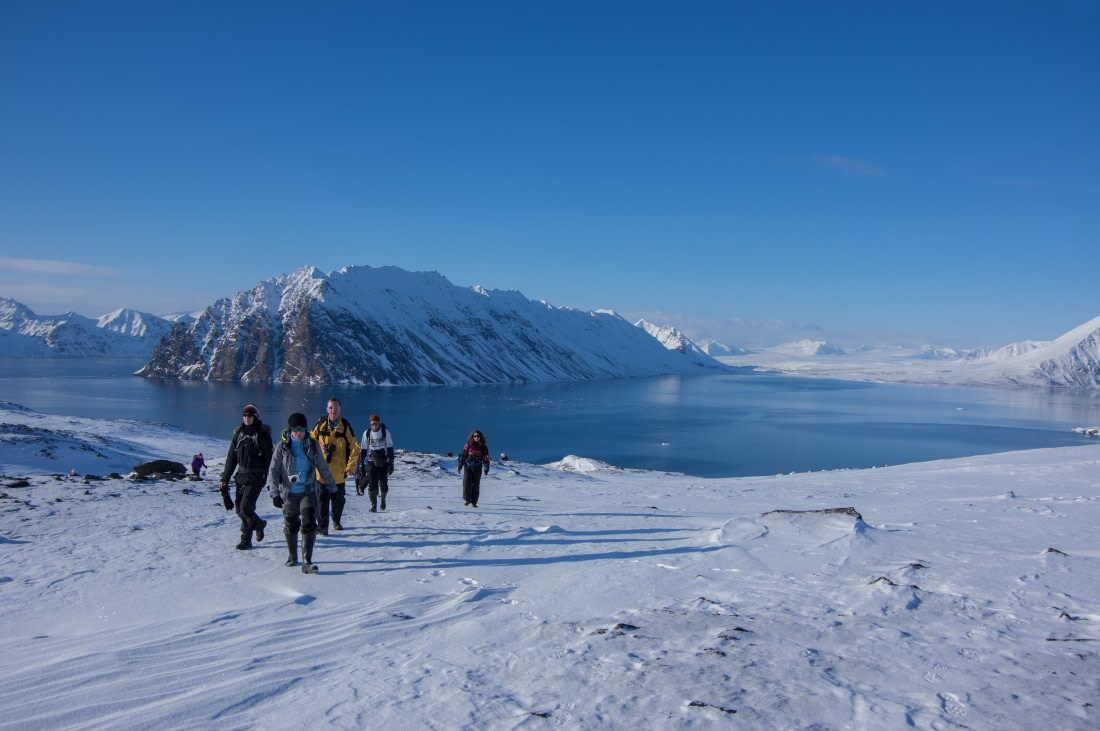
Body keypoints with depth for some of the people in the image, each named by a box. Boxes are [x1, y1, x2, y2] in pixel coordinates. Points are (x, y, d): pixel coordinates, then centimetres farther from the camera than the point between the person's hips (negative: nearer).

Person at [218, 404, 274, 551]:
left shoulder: (262, 434, -6)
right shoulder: (238, 434, 10)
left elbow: (269, 458, -7)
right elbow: (231, 458, 14)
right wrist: (224, 479, 11)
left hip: (256, 477, -6)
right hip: (241, 475, 6)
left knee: (246, 507, -13)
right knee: (240, 509, 7)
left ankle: (246, 540, 3)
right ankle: (259, 524, 32)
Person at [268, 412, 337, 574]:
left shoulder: (312, 445, 0)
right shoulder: (282, 446, -3)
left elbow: (323, 467, 11)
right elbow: (273, 471, -5)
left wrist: (331, 486, 18)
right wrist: (274, 493, -15)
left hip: (309, 491, -1)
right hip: (289, 493, 1)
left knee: (309, 524, -14)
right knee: (290, 526, 12)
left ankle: (307, 562, -15)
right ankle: (293, 556, 36)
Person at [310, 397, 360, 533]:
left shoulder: (345, 427, -3)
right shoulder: (320, 424, 0)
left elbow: (355, 448, -2)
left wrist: (351, 467, -10)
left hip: (339, 471, 1)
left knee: (338, 499, 15)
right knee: (322, 499, -6)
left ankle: (336, 520, 37)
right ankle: (322, 526, 1)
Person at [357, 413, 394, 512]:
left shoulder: (386, 432, -5)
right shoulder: (367, 433, -1)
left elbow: (390, 448, -3)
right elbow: (363, 450, 5)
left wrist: (391, 463, -9)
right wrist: (361, 465, 2)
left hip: (384, 462, -1)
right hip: (372, 462, 1)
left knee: (383, 484, 1)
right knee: (372, 484, -10)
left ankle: (383, 499, 30)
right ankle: (373, 506, -5)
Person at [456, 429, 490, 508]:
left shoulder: (483, 446, 0)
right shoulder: (468, 444, -1)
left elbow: (486, 458, 2)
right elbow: (463, 455, 3)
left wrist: (486, 469, -2)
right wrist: (460, 465, 1)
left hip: (477, 468, 0)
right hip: (468, 467, 0)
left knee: (476, 485, 2)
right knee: (467, 483, -7)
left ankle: (474, 502, 12)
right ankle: (467, 499, 10)